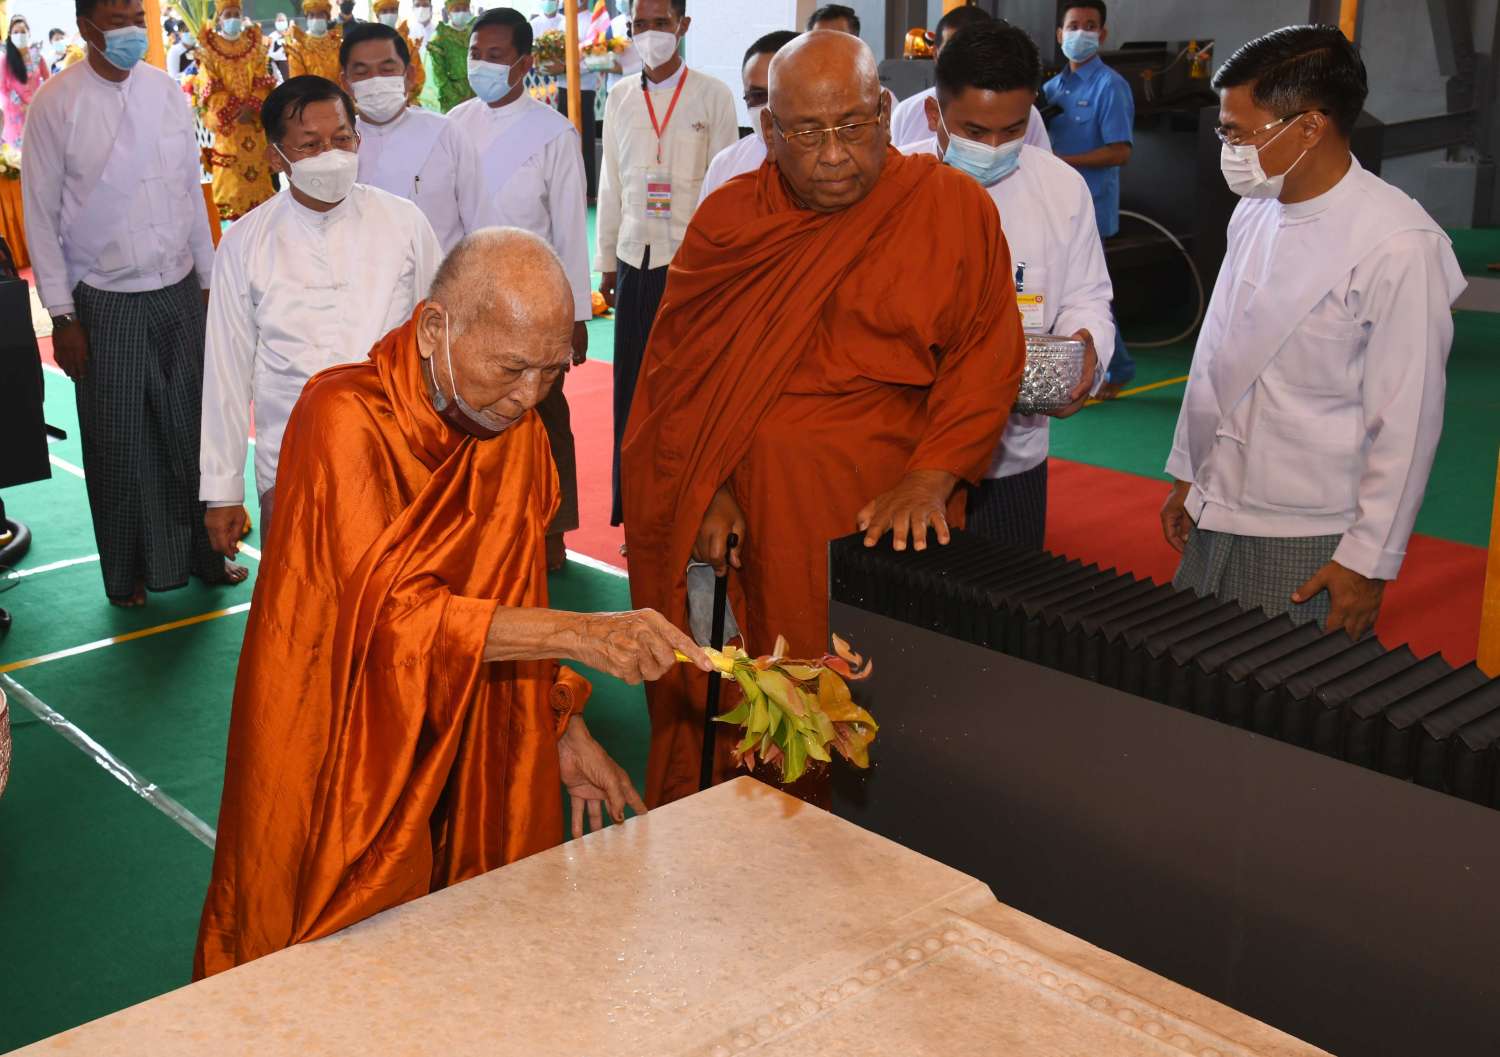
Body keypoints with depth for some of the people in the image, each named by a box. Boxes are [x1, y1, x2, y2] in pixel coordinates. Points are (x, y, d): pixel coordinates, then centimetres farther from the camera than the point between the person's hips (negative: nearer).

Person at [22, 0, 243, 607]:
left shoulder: (167, 92, 3)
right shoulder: (56, 104, -8)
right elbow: (40, 215, -5)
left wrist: (208, 279, 10)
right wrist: (62, 316, -7)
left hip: (179, 291, 3)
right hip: (105, 302, -3)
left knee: (192, 426, 9)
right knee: (119, 442, 6)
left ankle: (203, 551, 27)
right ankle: (130, 571, 24)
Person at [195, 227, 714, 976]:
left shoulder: (513, 425, 0)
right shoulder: (346, 419, -21)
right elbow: (390, 611, -29)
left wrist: (565, 730, 3)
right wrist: (583, 634, -36)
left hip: (461, 760, 5)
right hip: (338, 767, -5)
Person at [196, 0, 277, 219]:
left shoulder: (253, 46, 9)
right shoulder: (210, 49, 0)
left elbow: (263, 82, 3)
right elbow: (209, 89, -6)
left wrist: (251, 107, -13)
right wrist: (236, 109, -16)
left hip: (255, 121, 3)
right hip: (226, 123, -3)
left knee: (259, 169, 2)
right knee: (230, 176, -4)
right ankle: (231, 209, 1)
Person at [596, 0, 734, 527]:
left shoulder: (712, 95, 1)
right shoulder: (619, 102, 11)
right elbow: (611, 187, 15)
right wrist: (606, 262, 13)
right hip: (636, 262, 3)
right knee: (634, 390, 1)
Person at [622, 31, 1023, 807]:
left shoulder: (951, 205, 1)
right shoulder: (729, 217, 9)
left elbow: (986, 351, -1)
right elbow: (675, 362, 9)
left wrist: (928, 480, -13)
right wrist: (702, 489, -2)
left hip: (879, 528, -2)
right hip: (739, 524, 2)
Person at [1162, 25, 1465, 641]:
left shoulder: (1398, 246, -17)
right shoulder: (1254, 214, 4)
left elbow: (1407, 423, -15)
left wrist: (1369, 562, -12)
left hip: (1312, 544, -6)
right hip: (1216, 519, 7)